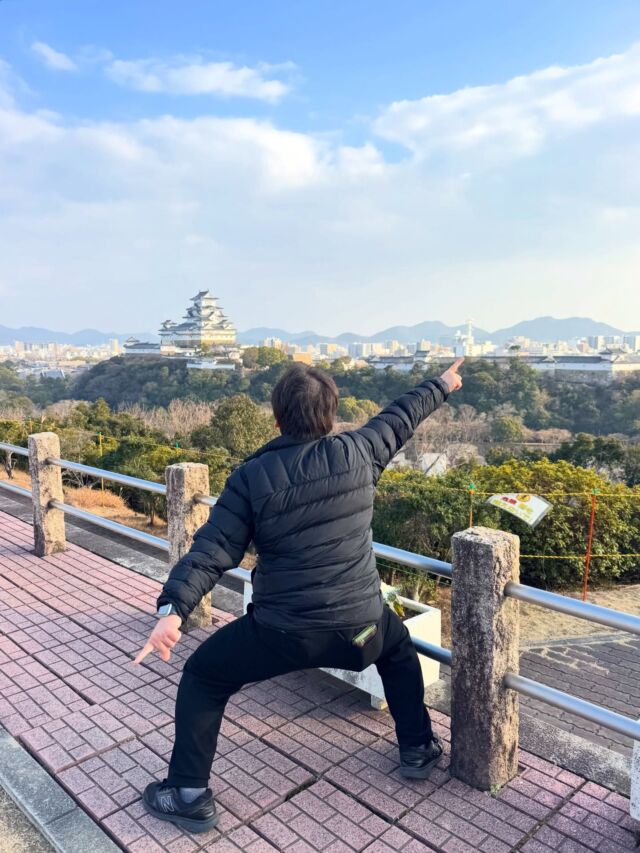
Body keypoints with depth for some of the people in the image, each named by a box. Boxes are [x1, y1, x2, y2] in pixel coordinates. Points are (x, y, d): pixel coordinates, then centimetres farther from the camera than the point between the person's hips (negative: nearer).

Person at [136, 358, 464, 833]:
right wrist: (442, 386, 32)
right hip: (359, 626, 3)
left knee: (202, 677, 21)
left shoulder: (251, 477, -8)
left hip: (281, 632, -2)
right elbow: (399, 419, 15)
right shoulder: (358, 453, -3)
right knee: (398, 647, 37)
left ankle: (190, 795, 25)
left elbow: (212, 550, -15)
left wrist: (173, 607, -17)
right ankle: (418, 748, 44)